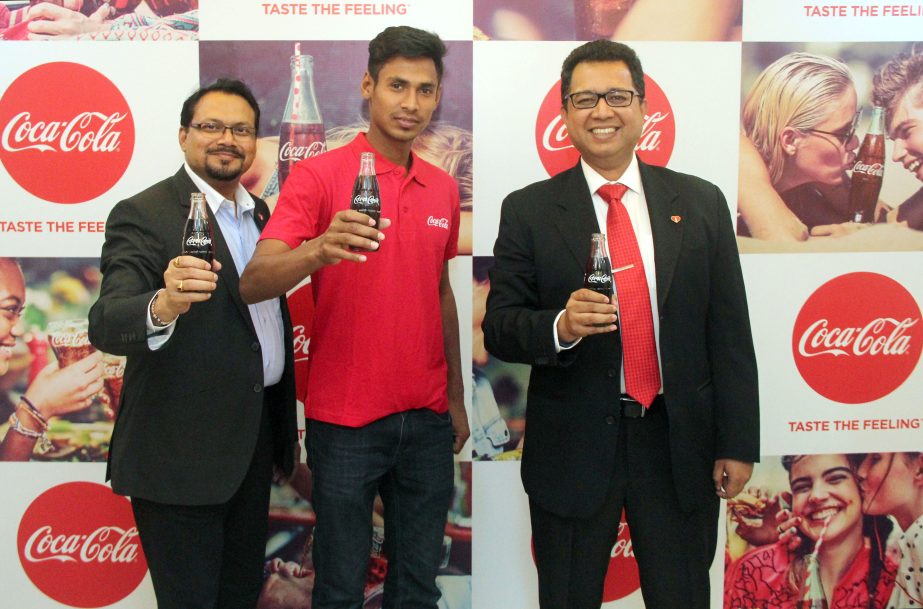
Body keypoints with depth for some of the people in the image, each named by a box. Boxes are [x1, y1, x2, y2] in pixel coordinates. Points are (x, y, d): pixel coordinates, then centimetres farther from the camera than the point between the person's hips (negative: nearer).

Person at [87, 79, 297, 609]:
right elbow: (107, 326, -25)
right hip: (182, 455, -7)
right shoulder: (143, 215, -13)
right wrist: (163, 306, -47)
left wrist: (285, 423, 11)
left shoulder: (260, 213, 11)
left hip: (257, 440, 7)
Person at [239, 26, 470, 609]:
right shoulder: (318, 175, -9)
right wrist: (320, 250, -39)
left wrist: (457, 397, 14)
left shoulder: (444, 189, 8)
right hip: (345, 421, -4)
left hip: (427, 419, 5)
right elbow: (254, 282, -19)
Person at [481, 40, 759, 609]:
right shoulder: (529, 210, -1)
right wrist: (560, 326, -25)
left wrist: (738, 444, 0)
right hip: (573, 449, -1)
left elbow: (729, 332, 3)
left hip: (678, 442, 2)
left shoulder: (701, 202, 3)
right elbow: (499, 327, -5)